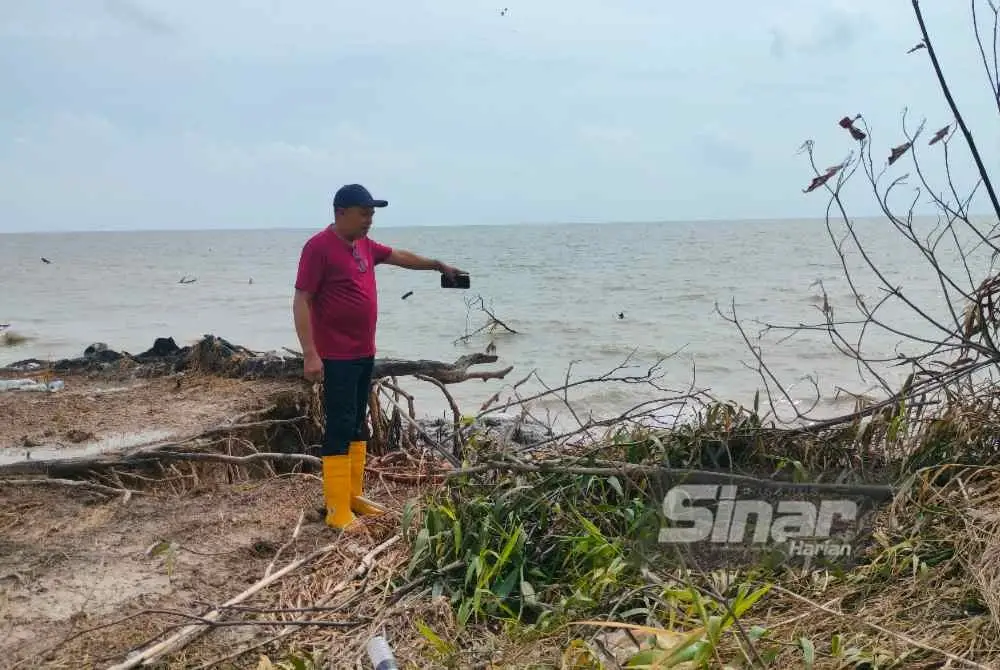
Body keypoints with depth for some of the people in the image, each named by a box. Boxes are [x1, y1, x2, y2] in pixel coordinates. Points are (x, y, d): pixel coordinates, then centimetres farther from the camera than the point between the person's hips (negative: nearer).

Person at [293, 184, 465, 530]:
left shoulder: (364, 245, 11)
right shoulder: (319, 247, -14)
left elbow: (399, 256, 30)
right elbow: (301, 302, -16)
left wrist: (438, 265, 34)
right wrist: (310, 355, -22)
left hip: (364, 353, 9)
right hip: (336, 357, -9)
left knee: (358, 424, 14)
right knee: (340, 428, -7)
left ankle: (353, 496, 24)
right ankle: (337, 510, -1)